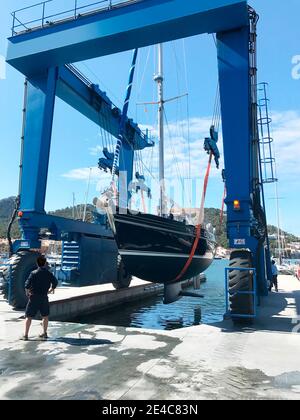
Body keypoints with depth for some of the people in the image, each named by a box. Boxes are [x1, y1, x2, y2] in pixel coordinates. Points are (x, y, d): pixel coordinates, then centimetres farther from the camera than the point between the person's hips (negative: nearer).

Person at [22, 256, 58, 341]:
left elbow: (27, 285, -12)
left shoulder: (34, 273, -8)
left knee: (29, 316, 6)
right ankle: (45, 333, 23)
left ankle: (25, 335, 7)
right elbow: (55, 283, 4)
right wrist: (50, 290, 17)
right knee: (45, 315, 17)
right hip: (44, 297, 2)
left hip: (34, 297, -2)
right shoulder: (49, 273, 0)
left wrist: (27, 292, 6)